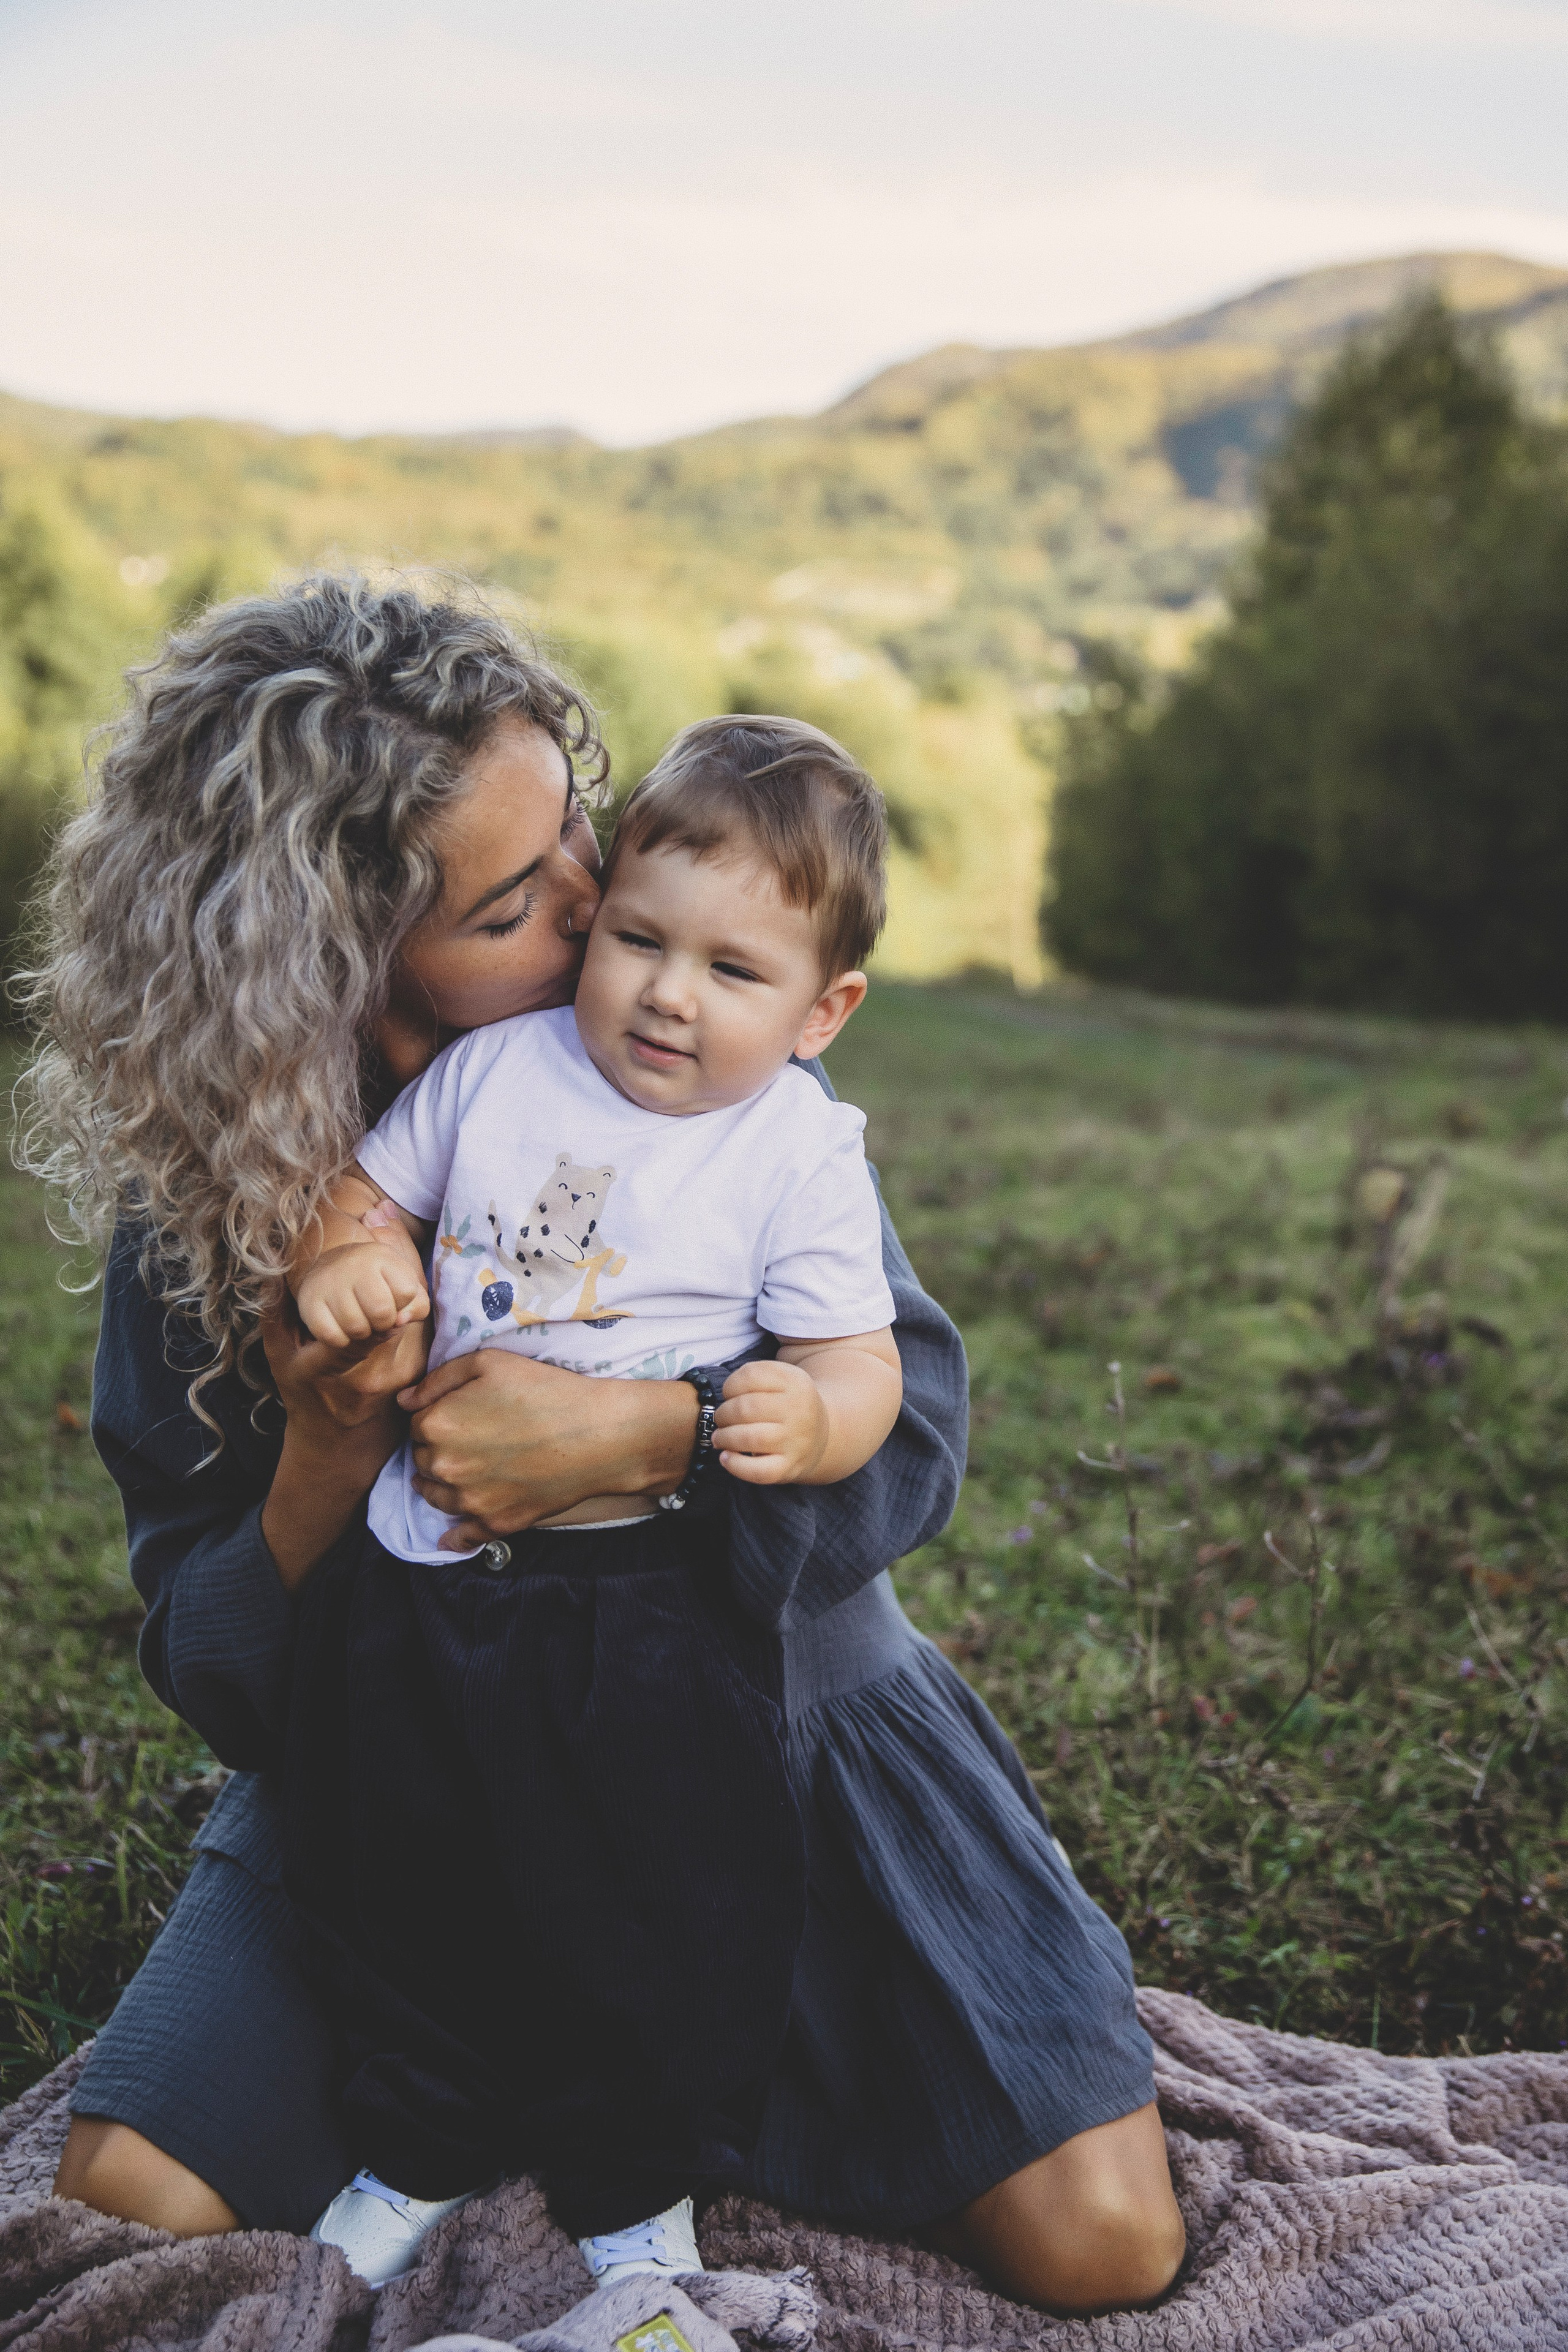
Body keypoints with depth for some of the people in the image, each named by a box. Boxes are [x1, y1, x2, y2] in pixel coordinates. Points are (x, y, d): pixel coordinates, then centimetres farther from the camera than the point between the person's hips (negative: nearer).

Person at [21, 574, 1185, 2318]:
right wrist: (325, 1469, -29)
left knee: (1097, 2245, -10)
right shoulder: (203, 1193, -12)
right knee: (136, 2201, -14)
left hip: (774, 1703, 0)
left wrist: (632, 1437, -33)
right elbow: (216, 1680, -7)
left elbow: (910, 1423, -15)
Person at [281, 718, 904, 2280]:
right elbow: (362, 1188, 8)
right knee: (392, 1884, 18)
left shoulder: (799, 1155, -10)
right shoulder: (497, 1067, -2)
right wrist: (338, 1258, -15)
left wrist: (808, 1419, -34)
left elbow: (860, 1366, -11)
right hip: (418, 1576, 3)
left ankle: (633, 2192, 35)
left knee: (659, 1915, 6)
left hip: (641, 1604, -3)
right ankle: (420, 2143, 45)